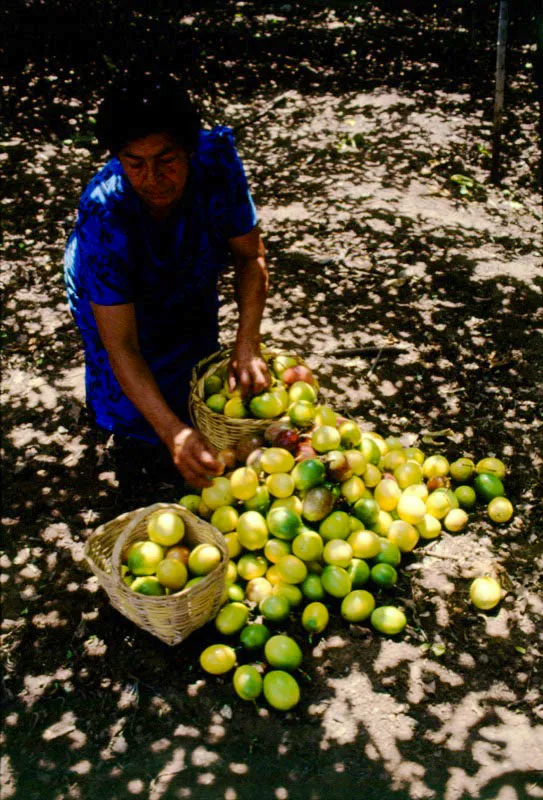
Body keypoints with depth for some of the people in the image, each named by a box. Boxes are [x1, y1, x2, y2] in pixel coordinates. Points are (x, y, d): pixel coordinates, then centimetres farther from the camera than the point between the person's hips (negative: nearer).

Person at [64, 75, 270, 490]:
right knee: (134, 417, 5)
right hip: (117, 299, -3)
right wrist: (173, 432, -49)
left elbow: (251, 255, -22)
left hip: (192, 289, 3)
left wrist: (247, 346, -35)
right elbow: (121, 345, -40)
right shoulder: (103, 217, -41)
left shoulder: (216, 158, -34)